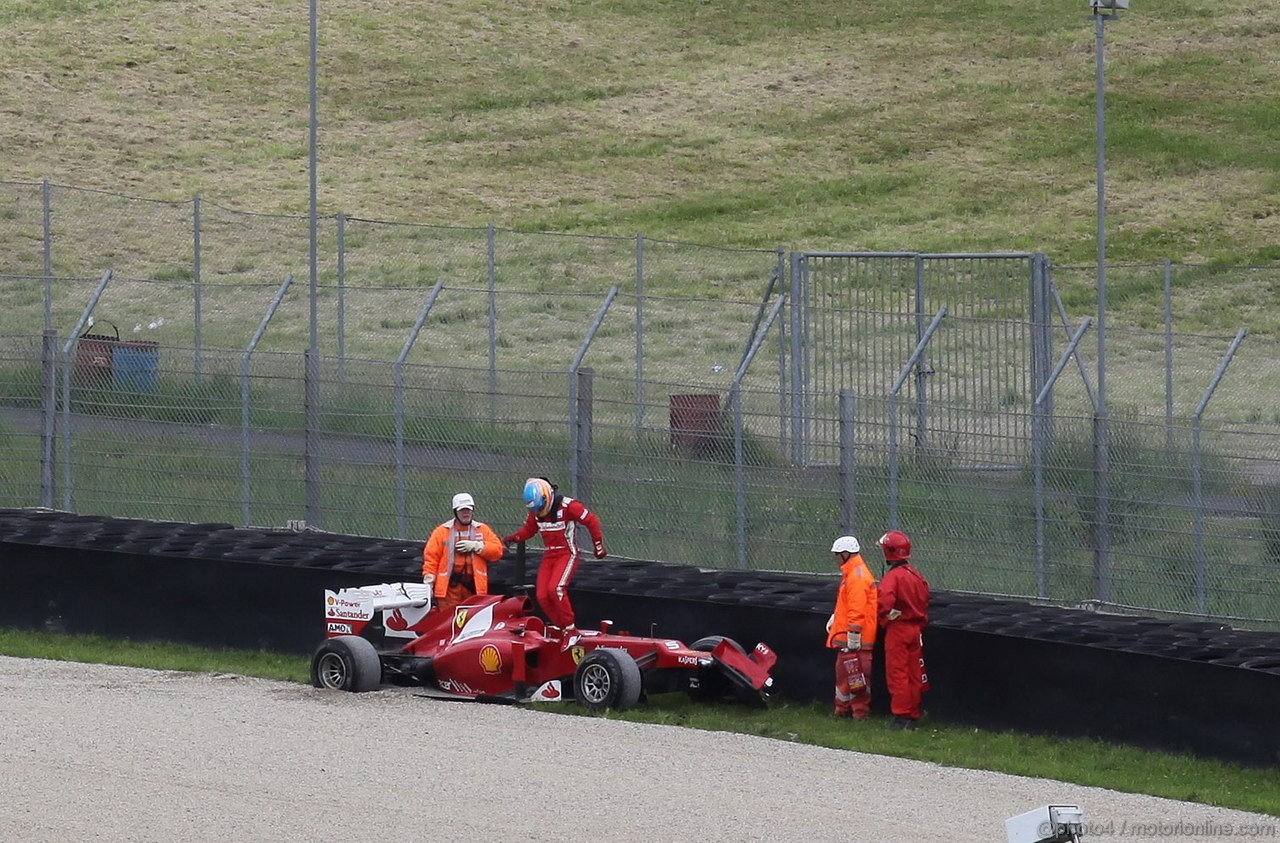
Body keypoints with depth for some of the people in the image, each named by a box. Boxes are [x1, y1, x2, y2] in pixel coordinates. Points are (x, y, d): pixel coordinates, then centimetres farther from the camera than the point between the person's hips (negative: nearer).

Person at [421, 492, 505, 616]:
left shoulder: (483, 530, 13)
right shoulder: (442, 531, 8)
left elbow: (497, 550, 4)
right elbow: (431, 556, 3)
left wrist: (475, 546, -8)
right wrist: (428, 581, -6)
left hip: (474, 586, 2)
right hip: (450, 586, -2)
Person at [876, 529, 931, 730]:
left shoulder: (893, 576, -17)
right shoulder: (917, 576, 10)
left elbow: (885, 601, -33)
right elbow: (925, 602, 15)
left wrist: (886, 616, -15)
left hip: (897, 630, -8)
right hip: (915, 629, 8)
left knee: (897, 675, -3)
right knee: (913, 675, 11)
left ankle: (902, 716, -5)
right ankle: (913, 716, 16)